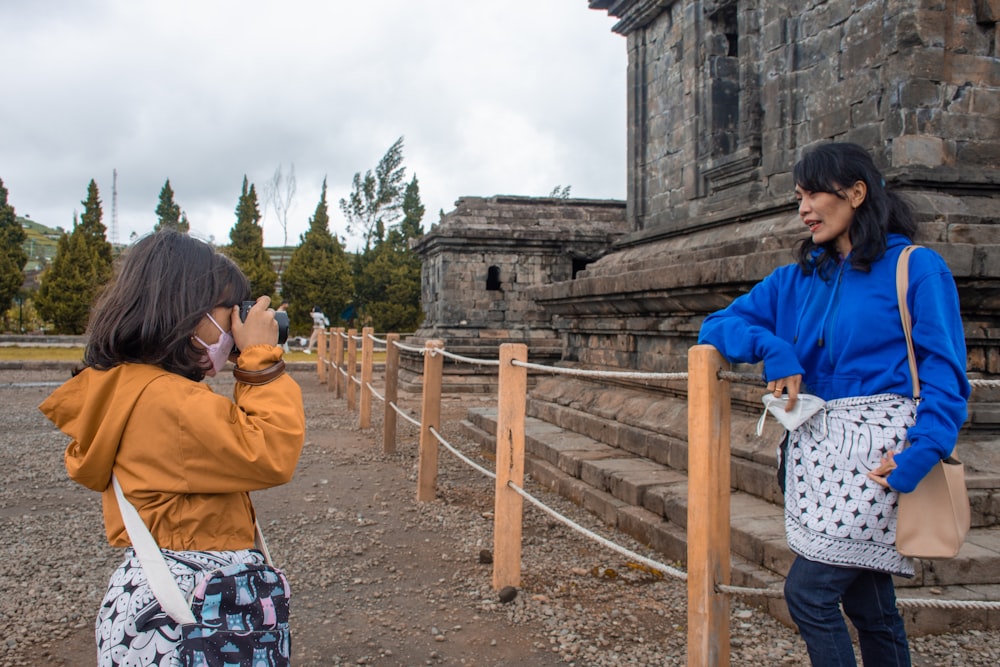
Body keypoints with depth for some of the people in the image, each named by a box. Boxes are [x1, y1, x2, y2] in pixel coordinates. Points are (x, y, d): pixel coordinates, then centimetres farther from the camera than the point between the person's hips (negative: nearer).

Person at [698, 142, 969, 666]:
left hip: (878, 447, -5)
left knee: (807, 592, -10)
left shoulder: (916, 268, -2)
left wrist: (919, 456, -21)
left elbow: (946, 375, -8)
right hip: (816, 447, 6)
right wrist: (773, 349, -8)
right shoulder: (797, 280, 14)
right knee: (867, 605, 14)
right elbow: (718, 325, 12)